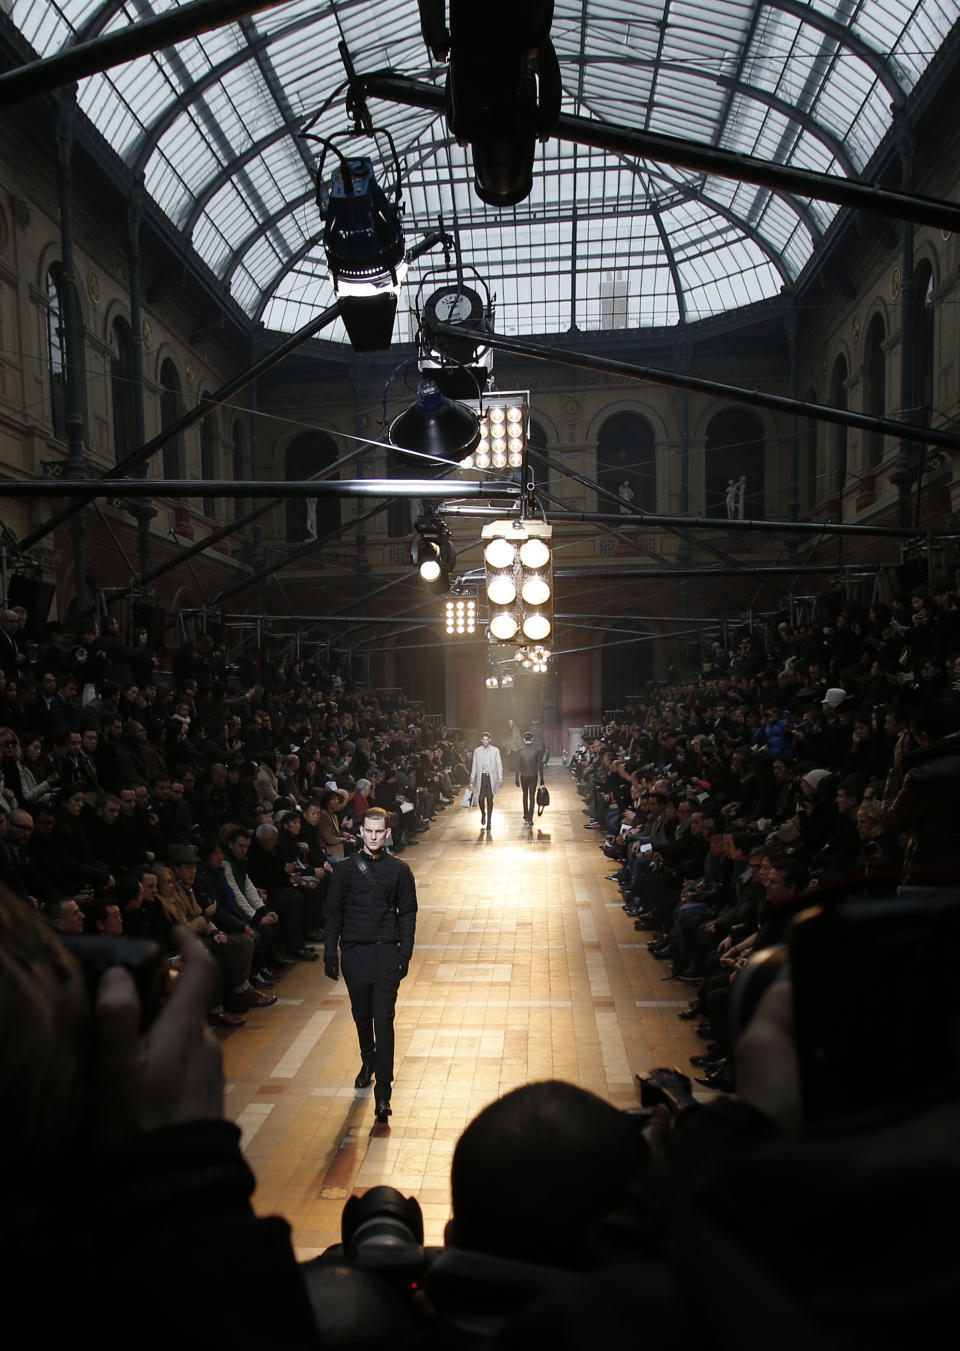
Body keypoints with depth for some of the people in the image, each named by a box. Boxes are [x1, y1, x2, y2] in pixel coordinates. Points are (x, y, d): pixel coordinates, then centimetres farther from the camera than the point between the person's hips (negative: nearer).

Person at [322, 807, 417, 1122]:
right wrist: (330, 954, 0)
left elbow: (408, 914, 4)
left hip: (387, 954, -1)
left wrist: (405, 953, -3)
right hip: (354, 952, 2)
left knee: (384, 1020, -7)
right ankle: (368, 1062, 42)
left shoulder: (399, 870, 1)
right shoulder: (345, 869, 1)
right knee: (362, 1016, 16)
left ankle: (383, 1092, -5)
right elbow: (332, 914, 4)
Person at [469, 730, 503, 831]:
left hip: (491, 777, -1)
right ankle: (483, 814, 25)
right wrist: (472, 778, 8)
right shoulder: (477, 751, 6)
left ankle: (489, 821, 11)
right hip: (481, 777, 1)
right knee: (481, 798, -5)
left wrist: (500, 779, -3)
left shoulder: (495, 750, 2)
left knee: (490, 800, 1)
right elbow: (474, 765, 10)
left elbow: (499, 765, 2)